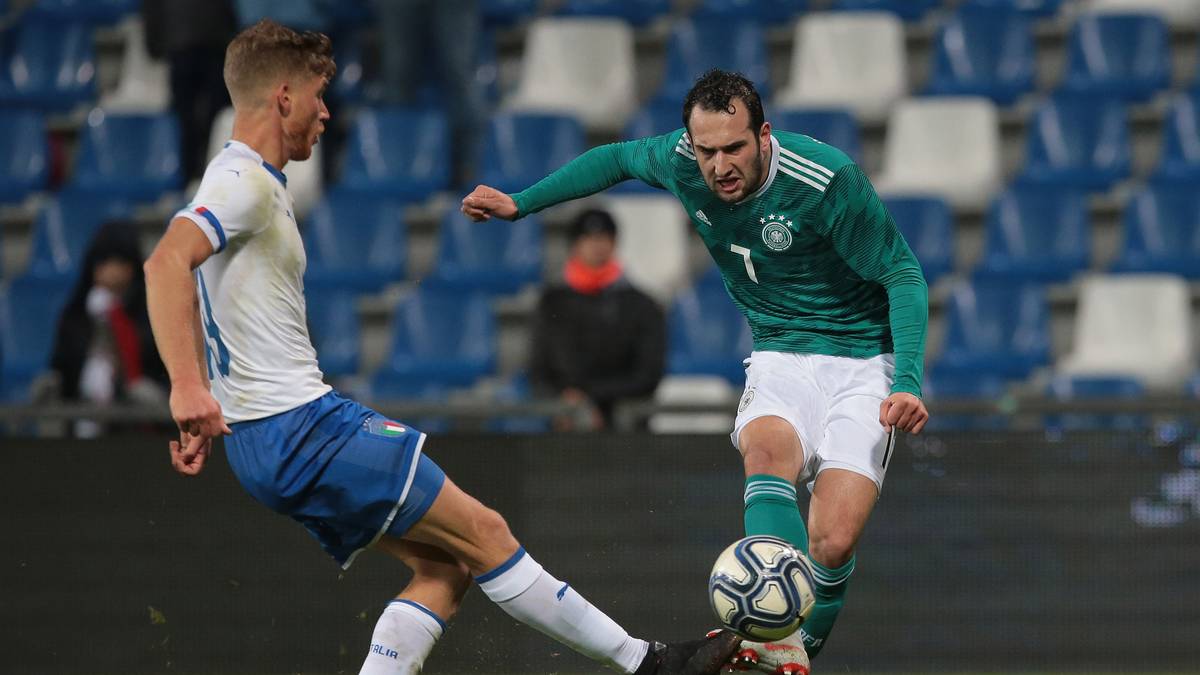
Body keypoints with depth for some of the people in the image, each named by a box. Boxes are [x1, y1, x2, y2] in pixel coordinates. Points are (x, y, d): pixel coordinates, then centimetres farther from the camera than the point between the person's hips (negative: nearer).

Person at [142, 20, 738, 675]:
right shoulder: (246, 184, -14)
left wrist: (199, 420, 27)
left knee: (444, 566, 8)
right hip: (304, 426, -10)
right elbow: (166, 262, -30)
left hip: (263, 447, 10)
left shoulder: (236, 182, 18)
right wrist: (188, 387, -40)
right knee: (484, 533, -4)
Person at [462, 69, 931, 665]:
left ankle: (804, 646, 12)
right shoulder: (682, 161, -9)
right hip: (780, 357, 3)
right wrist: (520, 204, 16)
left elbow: (904, 274, -14)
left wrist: (907, 382, -25)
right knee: (767, 450, -34)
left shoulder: (828, 180, -23)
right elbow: (618, 159, 15)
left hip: (862, 363, -3)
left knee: (831, 544, -19)